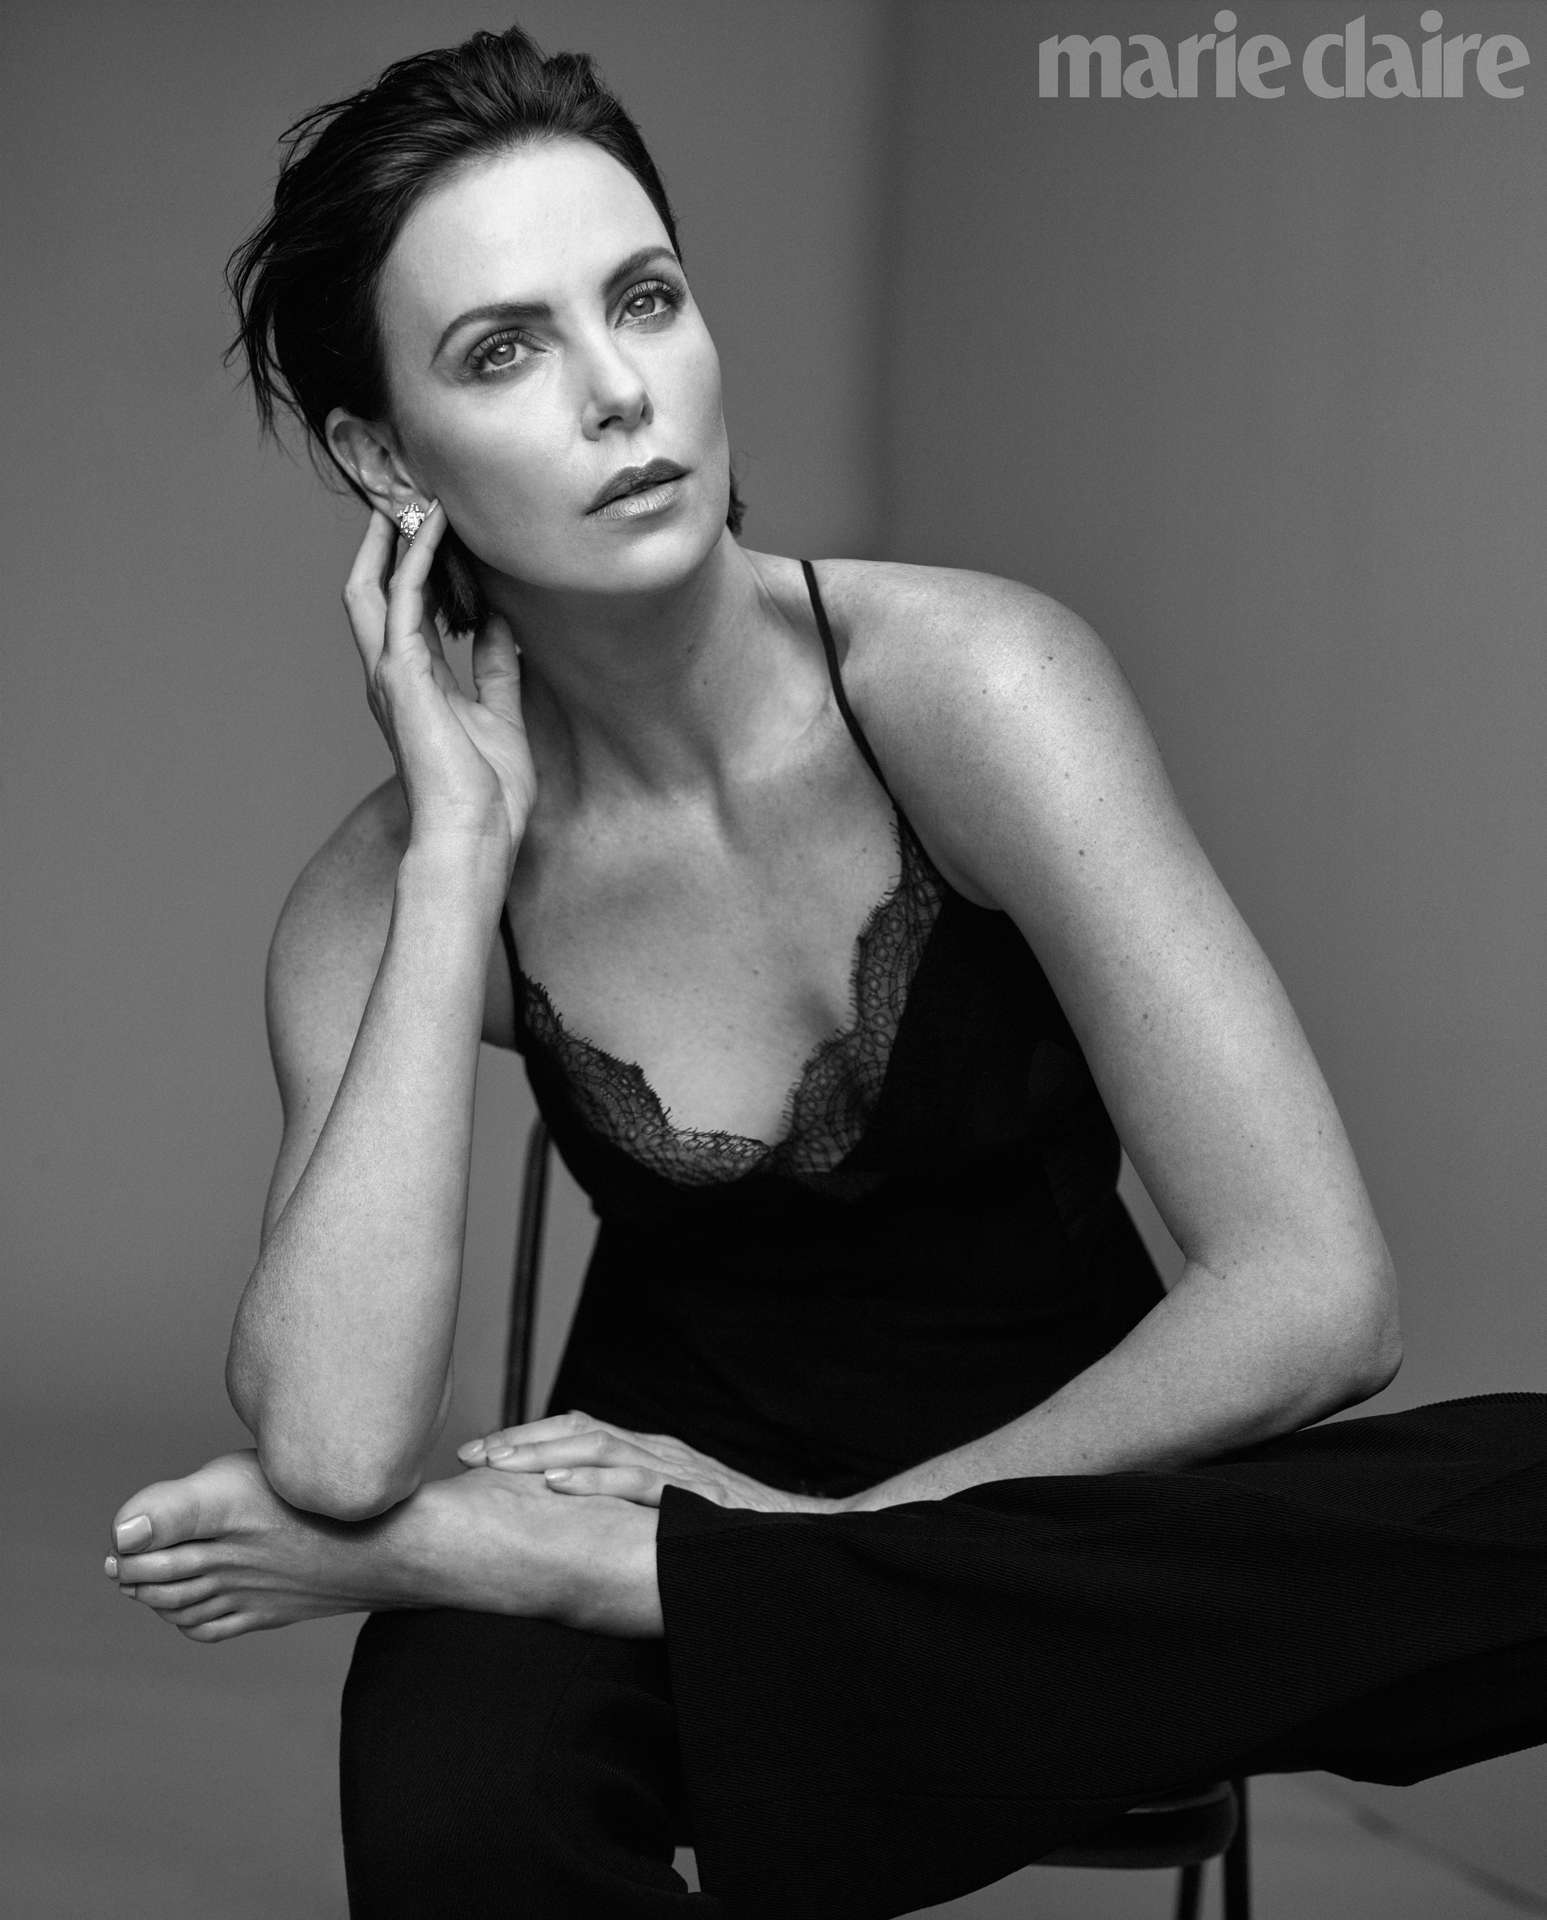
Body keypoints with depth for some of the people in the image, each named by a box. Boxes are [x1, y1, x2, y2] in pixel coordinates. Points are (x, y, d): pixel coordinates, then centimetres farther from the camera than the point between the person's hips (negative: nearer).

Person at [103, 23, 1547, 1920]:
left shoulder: (961, 687, -17)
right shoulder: (381, 898, -9)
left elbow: (1313, 1292, -21)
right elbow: (329, 1455, -26)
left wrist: (826, 1527, -20)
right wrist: (464, 838, -23)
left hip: (1060, 1508, 2)